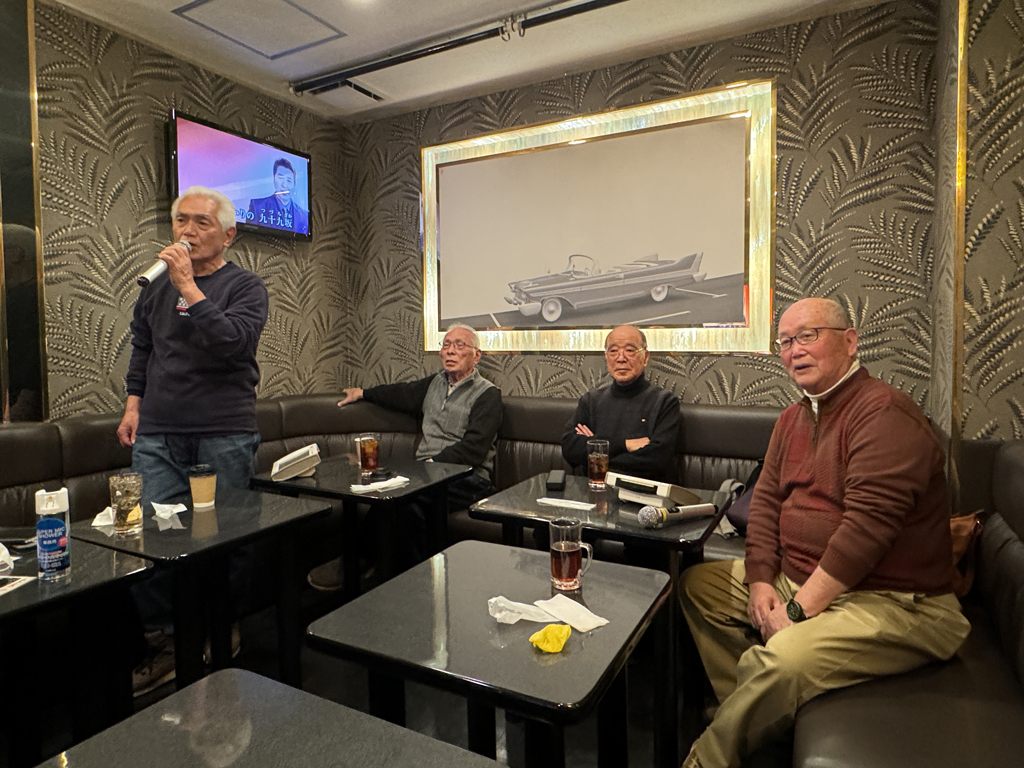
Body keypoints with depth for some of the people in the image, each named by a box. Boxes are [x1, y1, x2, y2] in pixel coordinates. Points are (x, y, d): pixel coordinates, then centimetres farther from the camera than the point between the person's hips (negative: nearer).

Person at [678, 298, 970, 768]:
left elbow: (867, 526, -26)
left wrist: (798, 610, -22)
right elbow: (765, 499, 9)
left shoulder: (884, 413, -19)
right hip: (795, 580, 9)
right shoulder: (795, 416, 10)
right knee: (697, 583, 8)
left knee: (783, 659, -32)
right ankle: (749, 714, 6)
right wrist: (761, 582, -4)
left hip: (890, 601, -9)